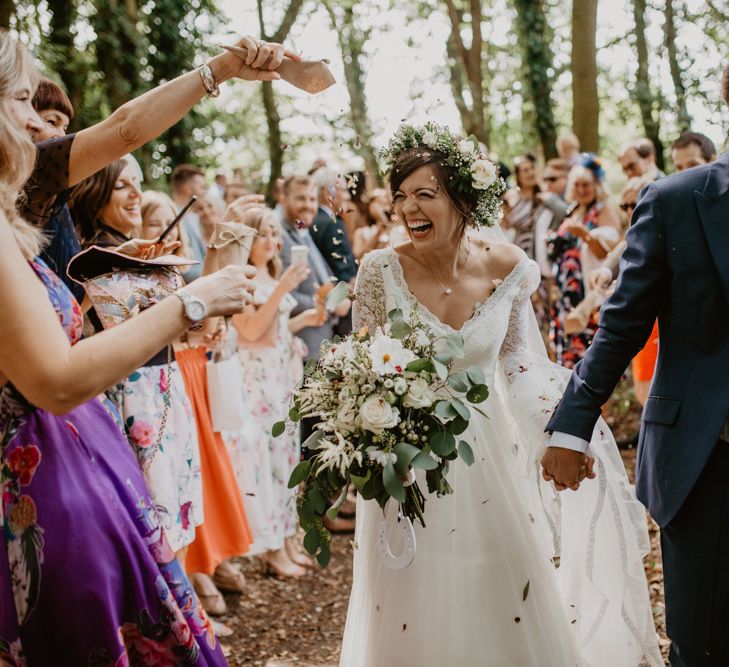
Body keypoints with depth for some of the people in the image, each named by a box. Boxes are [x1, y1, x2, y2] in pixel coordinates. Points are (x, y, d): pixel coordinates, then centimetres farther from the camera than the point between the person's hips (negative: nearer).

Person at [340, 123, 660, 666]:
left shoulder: (507, 267, -10)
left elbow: (516, 357, 5)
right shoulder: (382, 271, -16)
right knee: (420, 614, 8)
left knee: (509, 606, 13)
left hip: (490, 450, 2)